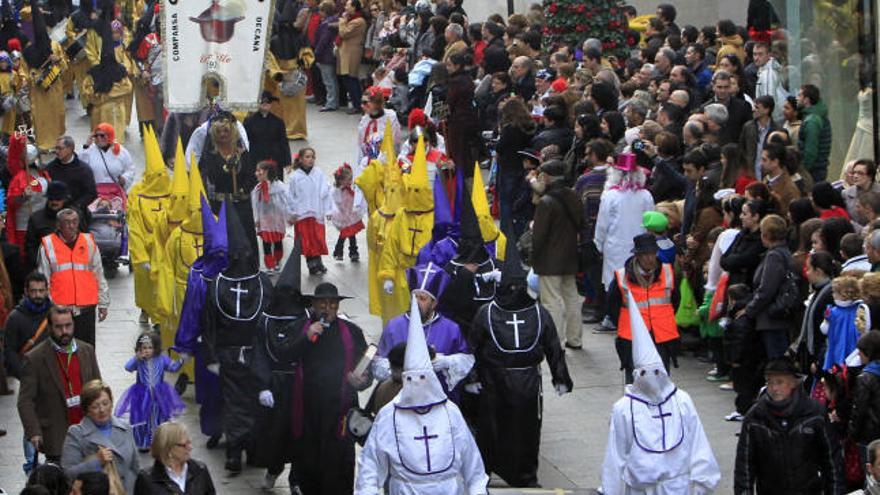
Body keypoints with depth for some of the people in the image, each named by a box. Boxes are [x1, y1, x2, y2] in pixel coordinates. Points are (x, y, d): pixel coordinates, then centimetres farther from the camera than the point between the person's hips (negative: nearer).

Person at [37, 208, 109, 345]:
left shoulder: (88, 242, 9)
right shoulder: (48, 245, 2)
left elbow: (99, 276, 13)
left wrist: (103, 303, 10)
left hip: (86, 307, 2)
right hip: (60, 307, -2)